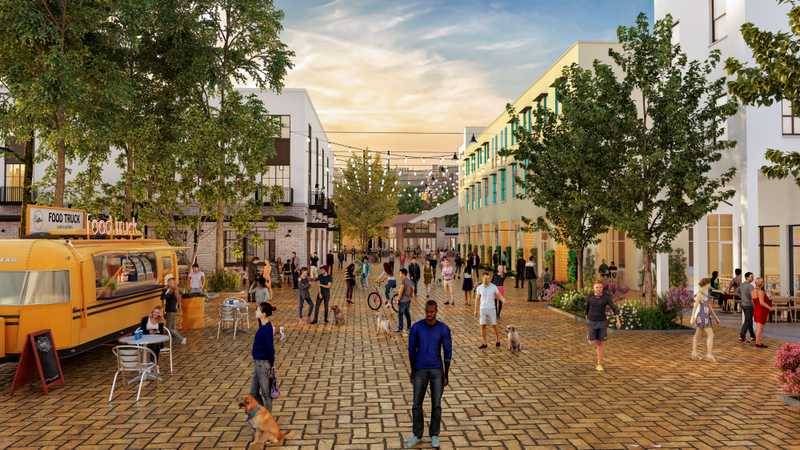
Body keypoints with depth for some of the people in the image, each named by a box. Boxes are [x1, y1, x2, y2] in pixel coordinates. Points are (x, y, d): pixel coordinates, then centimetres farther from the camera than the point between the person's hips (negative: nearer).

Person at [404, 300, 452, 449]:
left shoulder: (444, 329, -8)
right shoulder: (416, 327, -8)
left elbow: (448, 352, -2)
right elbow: (411, 350, 1)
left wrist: (446, 375, -1)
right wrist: (412, 372, 5)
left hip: (437, 370, 0)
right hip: (420, 371, 1)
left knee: (436, 404, 2)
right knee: (417, 404, 3)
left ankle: (434, 434, 21)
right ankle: (417, 434, 21)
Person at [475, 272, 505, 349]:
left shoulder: (494, 287, -6)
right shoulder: (479, 288, 0)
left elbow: (499, 296, -3)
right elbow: (477, 299, 8)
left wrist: (503, 299, -27)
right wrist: (476, 310, 6)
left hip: (492, 309, -2)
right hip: (483, 309, 2)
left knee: (494, 326, 1)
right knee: (483, 326, -2)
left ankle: (497, 340, 23)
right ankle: (484, 343, 7)